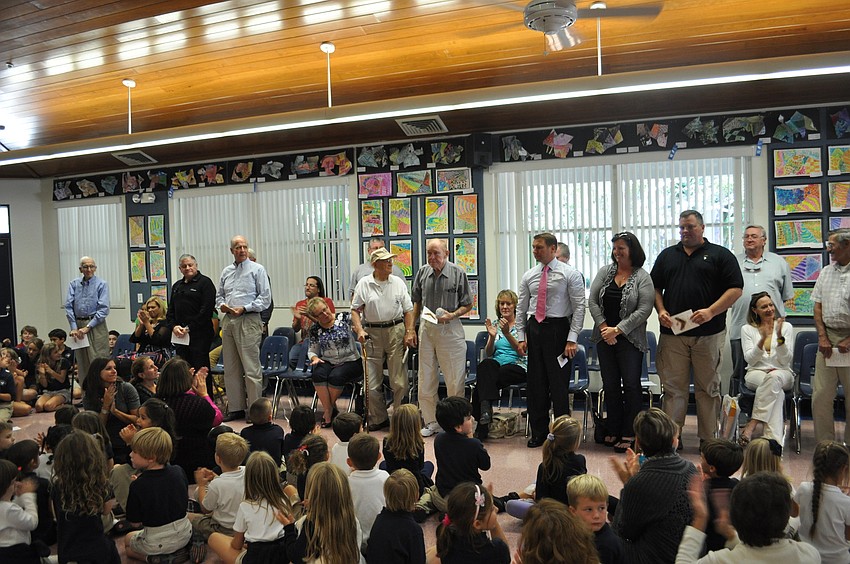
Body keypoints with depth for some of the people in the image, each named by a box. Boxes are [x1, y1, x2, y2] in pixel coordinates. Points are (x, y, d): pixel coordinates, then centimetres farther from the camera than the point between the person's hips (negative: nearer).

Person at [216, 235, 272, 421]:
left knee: (251, 368, -7)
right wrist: (221, 305, 2)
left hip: (248, 321, -6)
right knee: (231, 368, 9)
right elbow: (219, 295, 24)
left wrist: (244, 308, -14)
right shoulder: (226, 272, 17)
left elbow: (265, 297, -6)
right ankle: (236, 408, 17)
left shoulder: (257, 269, 0)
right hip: (228, 321, 6)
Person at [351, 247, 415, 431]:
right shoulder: (364, 283, 3)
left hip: (396, 330, 0)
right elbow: (355, 310, 3)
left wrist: (409, 332, -2)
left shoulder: (398, 282, 6)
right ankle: (379, 418, 19)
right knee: (372, 382, 4)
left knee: (399, 381, 0)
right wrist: (359, 330, -10)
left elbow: (408, 310, 8)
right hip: (372, 332, 0)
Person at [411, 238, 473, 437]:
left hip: (450, 330, -4)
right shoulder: (422, 273, 5)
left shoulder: (458, 273, -6)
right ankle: (431, 422, 21)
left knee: (454, 380, 0)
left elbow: (468, 304, 0)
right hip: (426, 329, 4)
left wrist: (452, 315, -17)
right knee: (426, 379, 9)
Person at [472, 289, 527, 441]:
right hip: (496, 364, 3)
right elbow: (488, 354, 10)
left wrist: (507, 333, -21)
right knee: (486, 365, -33)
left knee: (485, 378, -30)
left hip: (517, 366, -3)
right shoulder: (495, 325, 15)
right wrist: (492, 337, -9)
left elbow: (522, 351, -9)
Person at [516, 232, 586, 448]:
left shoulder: (570, 274, -4)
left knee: (559, 382, -1)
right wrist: (521, 337, 6)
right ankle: (538, 432, 20)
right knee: (536, 382, 8)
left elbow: (579, 307, -7)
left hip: (558, 329, -4)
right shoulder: (529, 276, 10)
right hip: (534, 329, 5)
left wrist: (572, 339, -14)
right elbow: (521, 308, 13)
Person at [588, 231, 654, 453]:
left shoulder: (643, 277, -5)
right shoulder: (605, 272, 7)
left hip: (630, 339, -4)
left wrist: (617, 330, -15)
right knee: (610, 385, 9)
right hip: (605, 338, 4)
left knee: (631, 385, -2)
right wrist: (603, 327, -7)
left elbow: (644, 310, -12)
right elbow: (592, 302, 4)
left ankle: (629, 435, 6)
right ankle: (614, 431, 19)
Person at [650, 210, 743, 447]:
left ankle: (708, 438, 14)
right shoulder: (667, 255, 15)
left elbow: (735, 289, -2)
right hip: (672, 332, 2)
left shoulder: (720, 255, 5)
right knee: (673, 387, 3)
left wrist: (711, 311, -14)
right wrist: (661, 311, -1)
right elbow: (655, 287, 17)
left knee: (708, 387, 5)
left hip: (708, 334, -2)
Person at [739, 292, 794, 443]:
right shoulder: (747, 329, 7)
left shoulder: (786, 327, 7)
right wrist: (763, 339, -16)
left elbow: (786, 360, -1)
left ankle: (752, 424, -38)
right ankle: (773, 438, -39)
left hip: (782, 373, 0)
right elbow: (750, 360, -3)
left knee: (774, 377, -38)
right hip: (756, 373, 0)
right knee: (777, 390, -35)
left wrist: (780, 337, -16)